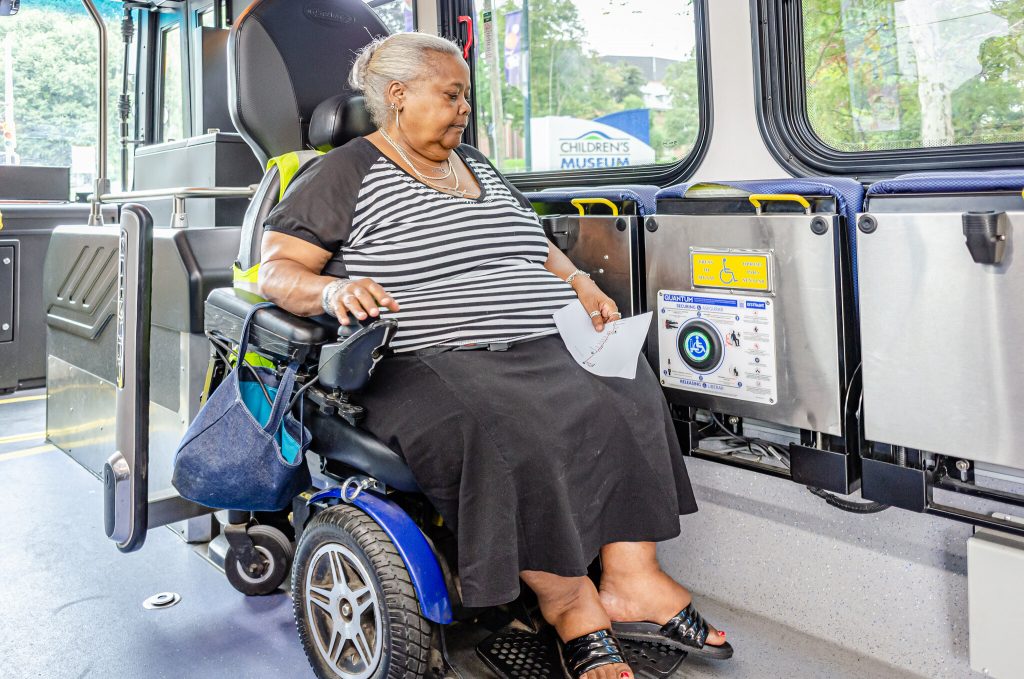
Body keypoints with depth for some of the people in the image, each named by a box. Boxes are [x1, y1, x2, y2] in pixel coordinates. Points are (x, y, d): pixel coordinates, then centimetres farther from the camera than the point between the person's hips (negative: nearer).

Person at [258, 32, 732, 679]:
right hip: (425, 363, -6)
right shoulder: (346, 172, 4)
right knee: (498, 432, -35)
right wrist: (332, 290, -24)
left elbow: (534, 243, 31)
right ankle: (569, 602, -18)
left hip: (541, 352, 7)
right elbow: (276, 270, -2)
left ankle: (632, 580, -17)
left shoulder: (475, 163, 24)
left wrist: (577, 282, 11)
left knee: (627, 396, -17)